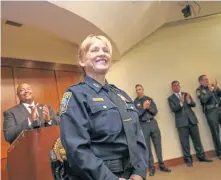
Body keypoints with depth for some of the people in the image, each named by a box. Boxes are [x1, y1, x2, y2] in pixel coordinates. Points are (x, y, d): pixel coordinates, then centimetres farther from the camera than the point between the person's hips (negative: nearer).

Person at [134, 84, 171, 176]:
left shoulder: (149, 99, 9)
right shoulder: (134, 102, 0)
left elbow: (155, 111, 4)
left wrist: (148, 107, -13)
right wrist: (143, 107, -19)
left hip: (153, 123, 3)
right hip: (143, 125, -2)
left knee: (158, 145, 7)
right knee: (147, 147, 4)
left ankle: (161, 165, 20)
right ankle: (151, 167, 14)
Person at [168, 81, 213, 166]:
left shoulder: (186, 94, 13)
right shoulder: (170, 98, 2)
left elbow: (194, 104, 5)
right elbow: (173, 109, -12)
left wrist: (189, 101, -16)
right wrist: (181, 103, -26)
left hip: (192, 119, 4)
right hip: (182, 122, -3)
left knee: (197, 139, 10)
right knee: (185, 142, 1)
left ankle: (201, 156, 24)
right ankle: (188, 159, 12)